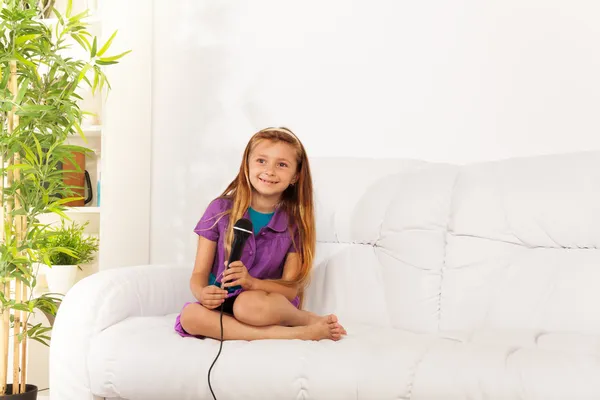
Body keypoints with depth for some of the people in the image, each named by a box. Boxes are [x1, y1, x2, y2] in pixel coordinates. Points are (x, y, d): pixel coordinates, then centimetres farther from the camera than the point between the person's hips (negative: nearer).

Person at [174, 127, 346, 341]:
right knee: (190, 315, -32)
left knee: (250, 304, -38)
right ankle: (296, 334, -24)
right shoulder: (220, 210, -2)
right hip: (222, 304, 3)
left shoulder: (295, 223, -2)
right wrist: (203, 293, -25)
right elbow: (199, 274, -1)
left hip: (270, 305, -2)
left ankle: (308, 320, -8)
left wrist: (252, 282, -25)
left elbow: (291, 288, -5)